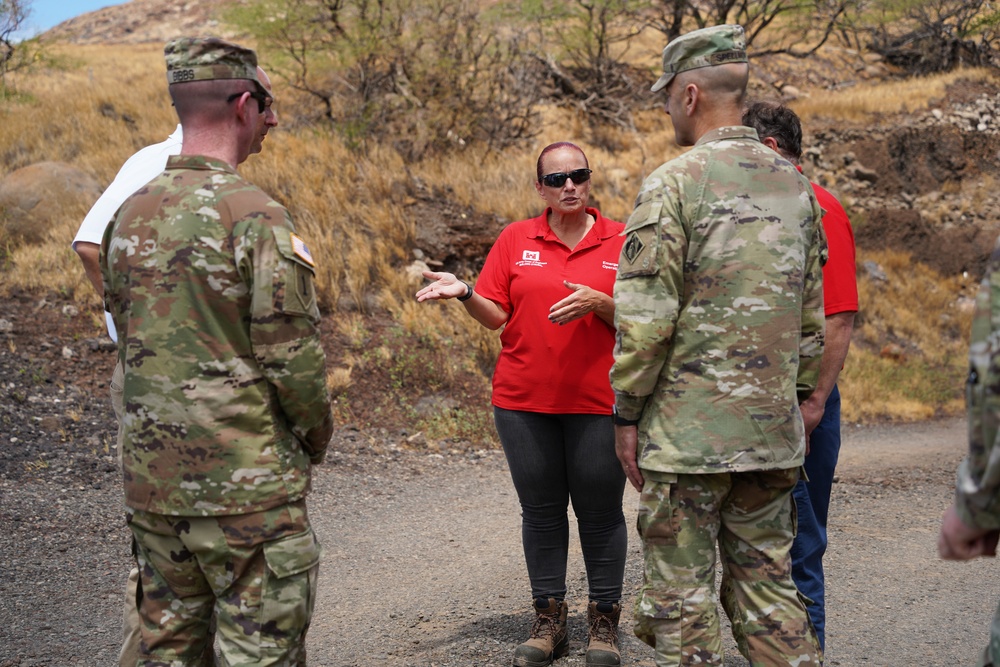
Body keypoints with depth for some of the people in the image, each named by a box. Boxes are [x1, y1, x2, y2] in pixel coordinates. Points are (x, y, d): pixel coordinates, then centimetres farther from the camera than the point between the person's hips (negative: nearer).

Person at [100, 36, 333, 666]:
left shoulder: (130, 215, 7)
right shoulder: (257, 215, -16)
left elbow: (127, 342, 14)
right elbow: (294, 355, -17)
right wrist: (318, 432, 1)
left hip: (152, 477, 7)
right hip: (248, 483, -7)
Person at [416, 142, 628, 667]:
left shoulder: (620, 240, 1)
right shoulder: (515, 240, 6)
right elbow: (496, 315, 5)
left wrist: (600, 302, -18)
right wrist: (464, 293, -13)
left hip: (597, 402, -2)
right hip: (524, 400, 2)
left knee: (599, 510, 3)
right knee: (540, 509, 9)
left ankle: (604, 619, 17)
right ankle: (548, 618, 19)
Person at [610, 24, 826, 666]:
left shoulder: (673, 183, -11)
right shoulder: (795, 184, 10)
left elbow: (646, 318, -15)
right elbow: (811, 315, 14)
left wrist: (626, 413, -5)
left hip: (688, 427, -6)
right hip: (772, 432, 6)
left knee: (681, 595, 4)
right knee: (767, 586, 15)